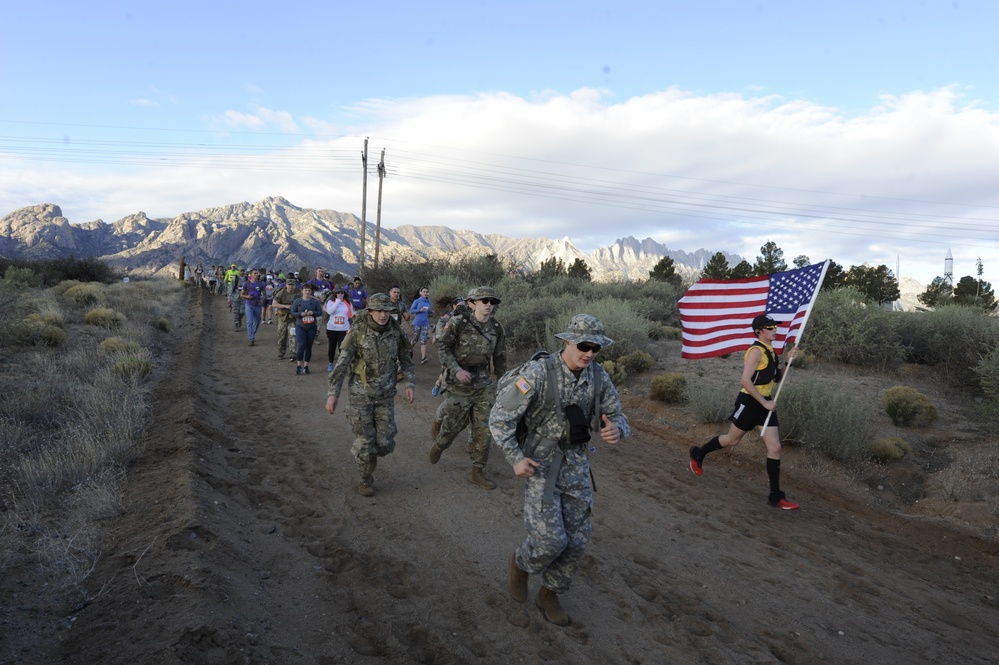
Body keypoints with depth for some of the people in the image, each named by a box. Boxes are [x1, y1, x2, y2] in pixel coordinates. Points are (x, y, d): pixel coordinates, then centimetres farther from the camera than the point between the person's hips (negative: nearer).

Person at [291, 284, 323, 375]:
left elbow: (320, 312, 3)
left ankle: (306, 366, 18)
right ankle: (299, 365, 0)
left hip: (312, 327, 1)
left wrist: (313, 313, -16)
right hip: (300, 326, -1)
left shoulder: (315, 301, 3)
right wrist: (301, 314, -16)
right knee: (300, 346, -12)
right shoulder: (297, 301, 1)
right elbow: (292, 313, 2)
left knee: (308, 347, 7)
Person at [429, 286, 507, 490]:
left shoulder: (497, 329, 1)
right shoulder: (459, 324, -11)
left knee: (483, 430, 3)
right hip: (459, 384, -3)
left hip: (483, 385, 4)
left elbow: (499, 358, 10)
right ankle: (438, 445, 44)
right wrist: (457, 370, -20)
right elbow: (443, 348, -7)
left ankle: (477, 472, 17)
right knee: (453, 425, 9)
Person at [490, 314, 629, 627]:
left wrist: (616, 429, -23)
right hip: (540, 463, -5)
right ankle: (522, 562, 25)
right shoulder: (539, 373, -21)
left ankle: (549, 594, 32)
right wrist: (515, 458, -19)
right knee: (551, 539, -10)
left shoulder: (598, 376, -6)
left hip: (576, 464, 5)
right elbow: (500, 417, -16)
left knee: (576, 540, 8)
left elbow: (616, 417, 2)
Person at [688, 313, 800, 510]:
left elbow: (775, 377, 18)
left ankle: (776, 496, 7)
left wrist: (788, 359, 5)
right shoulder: (756, 351, -17)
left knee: (774, 448, 1)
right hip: (749, 402, -8)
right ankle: (698, 454, 35)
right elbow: (745, 380, -25)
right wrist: (765, 403, -22)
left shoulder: (769, 350, 10)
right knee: (732, 440, 9)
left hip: (765, 403, 8)